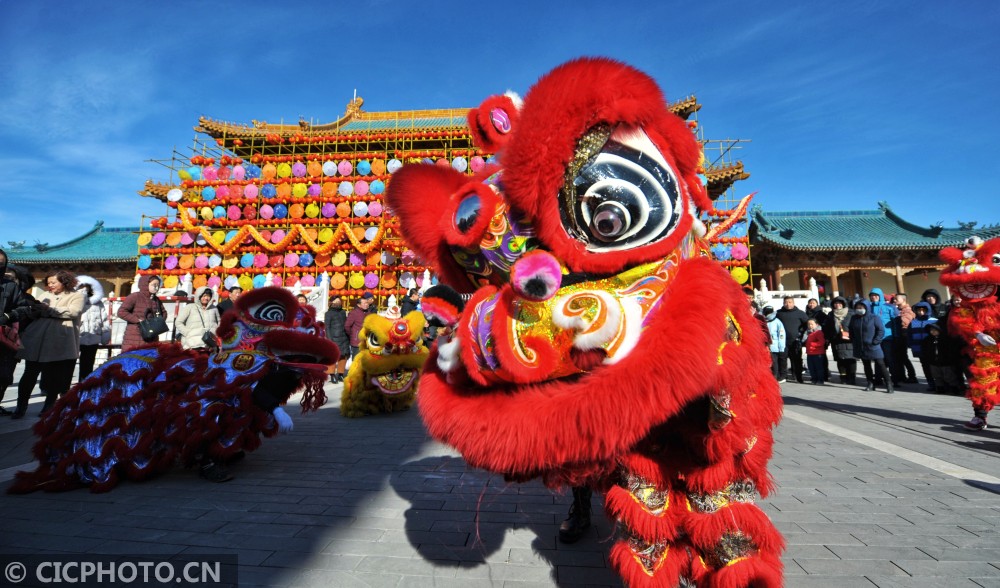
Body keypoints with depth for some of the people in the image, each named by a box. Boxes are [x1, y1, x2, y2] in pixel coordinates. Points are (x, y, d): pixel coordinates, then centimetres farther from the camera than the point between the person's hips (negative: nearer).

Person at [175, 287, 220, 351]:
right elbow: (178, 322, 10)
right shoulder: (189, 307, 13)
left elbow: (219, 322, 27)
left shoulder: (214, 308, 21)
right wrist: (188, 333, -4)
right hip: (194, 337, -2)